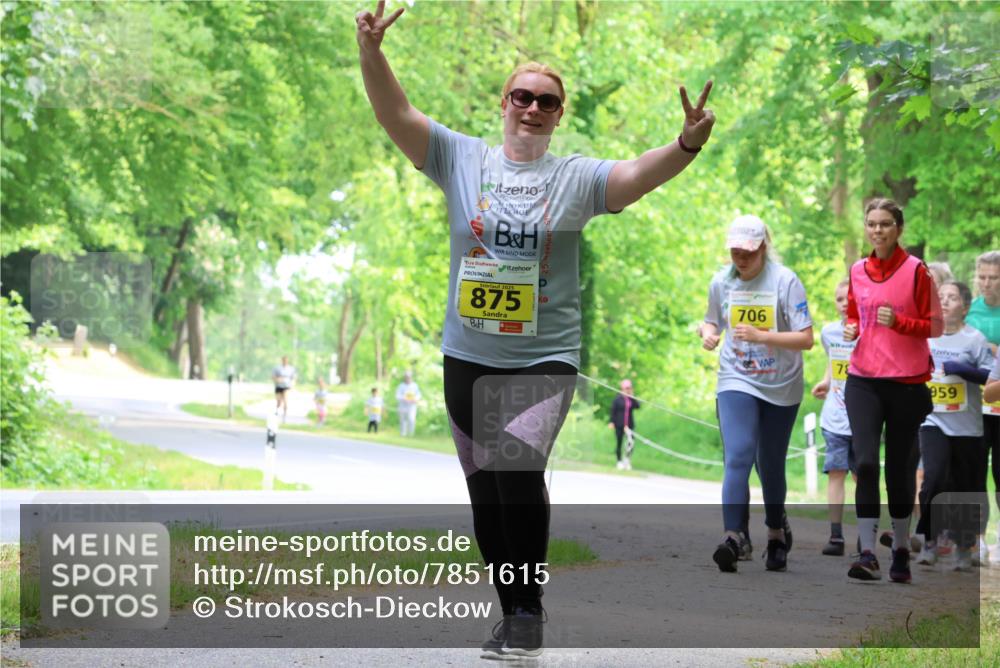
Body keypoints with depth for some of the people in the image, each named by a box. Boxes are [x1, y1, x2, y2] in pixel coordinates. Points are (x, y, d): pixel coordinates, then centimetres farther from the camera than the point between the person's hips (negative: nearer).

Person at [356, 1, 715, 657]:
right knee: (485, 493, 10)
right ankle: (513, 614, 25)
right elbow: (396, 114, -5)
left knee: (517, 467, -25)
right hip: (468, 358, 3)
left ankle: (529, 610, -12)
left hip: (545, 360, -3)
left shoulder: (578, 177, 1)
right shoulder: (461, 158, 4)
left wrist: (688, 144, -33)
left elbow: (639, 174, -14)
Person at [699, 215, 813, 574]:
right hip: (736, 382, 1)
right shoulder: (721, 282, 0)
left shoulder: (785, 281, -12)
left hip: (781, 387, -1)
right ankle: (731, 537, -30)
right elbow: (713, 320, 19)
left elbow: (805, 339, -15)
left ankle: (776, 536, 29)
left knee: (771, 465, 10)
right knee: (738, 457, -19)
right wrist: (707, 333, -5)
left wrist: (762, 336, -27)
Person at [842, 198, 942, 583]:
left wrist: (898, 322, -18)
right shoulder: (858, 271, 9)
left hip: (907, 381, -2)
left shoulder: (916, 271, -3)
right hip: (863, 380, 2)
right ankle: (868, 555, -16)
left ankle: (901, 552, 22)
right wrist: (851, 329, 1)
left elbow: (935, 326, -2)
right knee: (865, 462, -14)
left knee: (900, 468, 6)